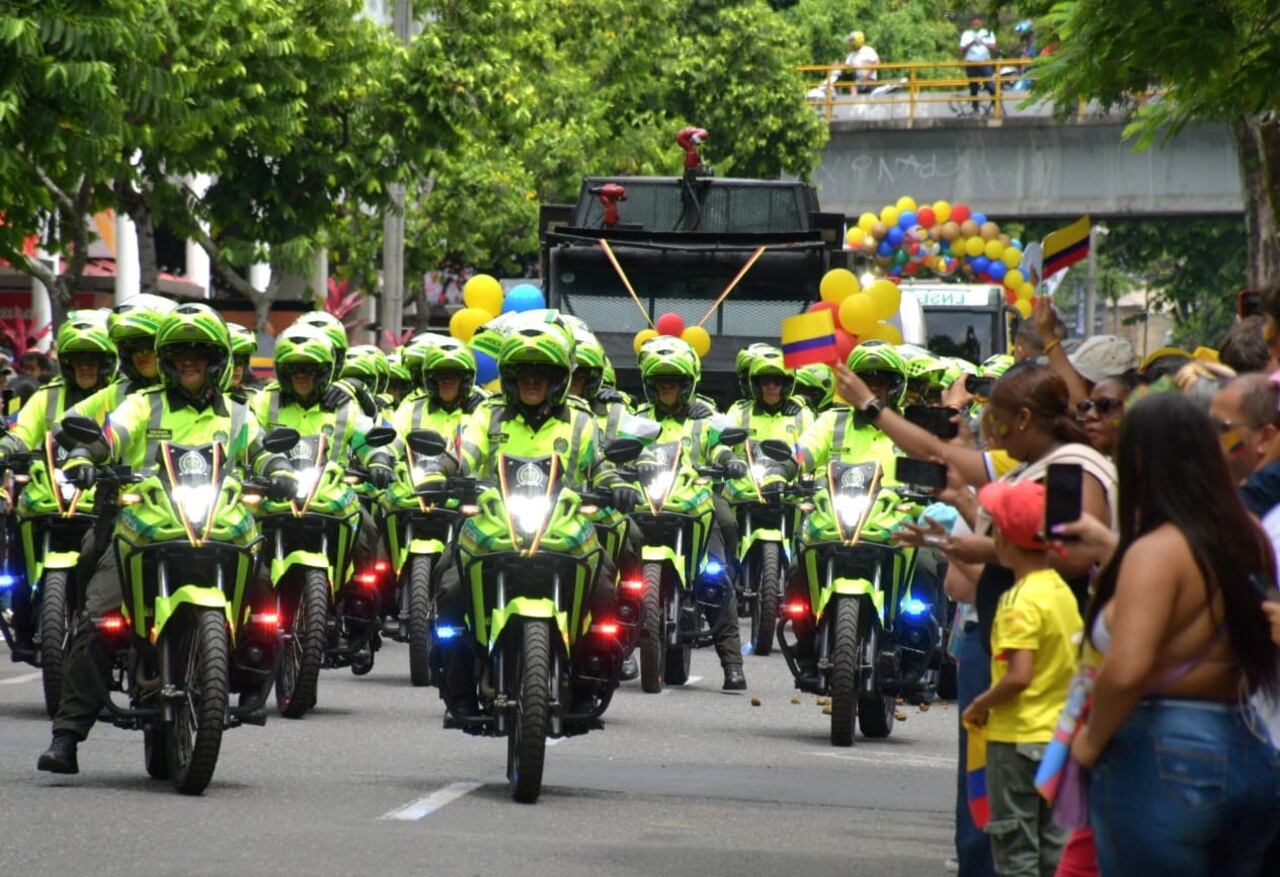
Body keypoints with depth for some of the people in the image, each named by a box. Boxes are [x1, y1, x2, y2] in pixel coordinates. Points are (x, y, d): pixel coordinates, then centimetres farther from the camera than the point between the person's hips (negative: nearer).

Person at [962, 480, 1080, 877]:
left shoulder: (1021, 601, -18)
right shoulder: (1062, 591, 8)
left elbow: (1019, 676, -27)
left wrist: (979, 706, -11)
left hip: (1018, 739, -8)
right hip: (1060, 735, 8)